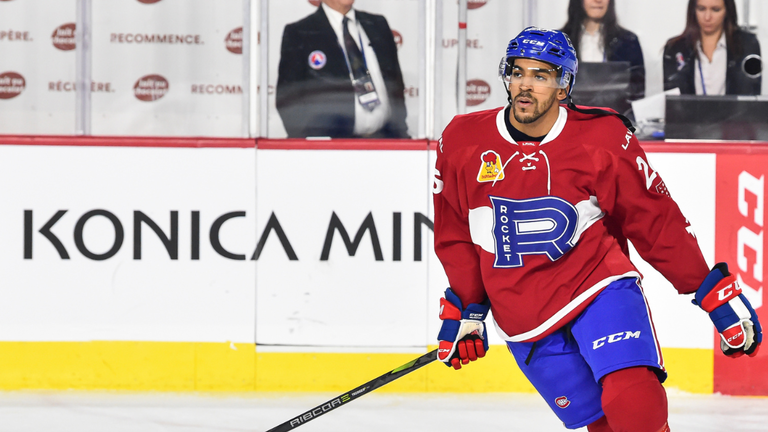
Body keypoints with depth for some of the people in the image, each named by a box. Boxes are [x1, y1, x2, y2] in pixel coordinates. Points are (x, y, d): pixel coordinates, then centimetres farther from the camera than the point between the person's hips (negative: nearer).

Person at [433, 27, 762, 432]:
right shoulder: (462, 143, -2)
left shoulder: (604, 138, -8)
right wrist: (465, 309, 12)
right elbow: (455, 233, 13)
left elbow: (656, 220, -1)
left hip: (597, 285, -2)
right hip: (523, 317, 2)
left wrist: (715, 293, -2)